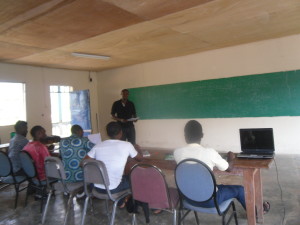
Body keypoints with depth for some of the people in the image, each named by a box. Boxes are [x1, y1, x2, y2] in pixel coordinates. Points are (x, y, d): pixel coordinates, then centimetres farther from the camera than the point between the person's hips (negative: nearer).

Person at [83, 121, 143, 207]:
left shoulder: (98, 145, 0)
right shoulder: (127, 145, -8)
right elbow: (140, 158, 9)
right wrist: (138, 149, 31)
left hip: (97, 187, 5)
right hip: (112, 189, -4)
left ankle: (121, 203, 46)